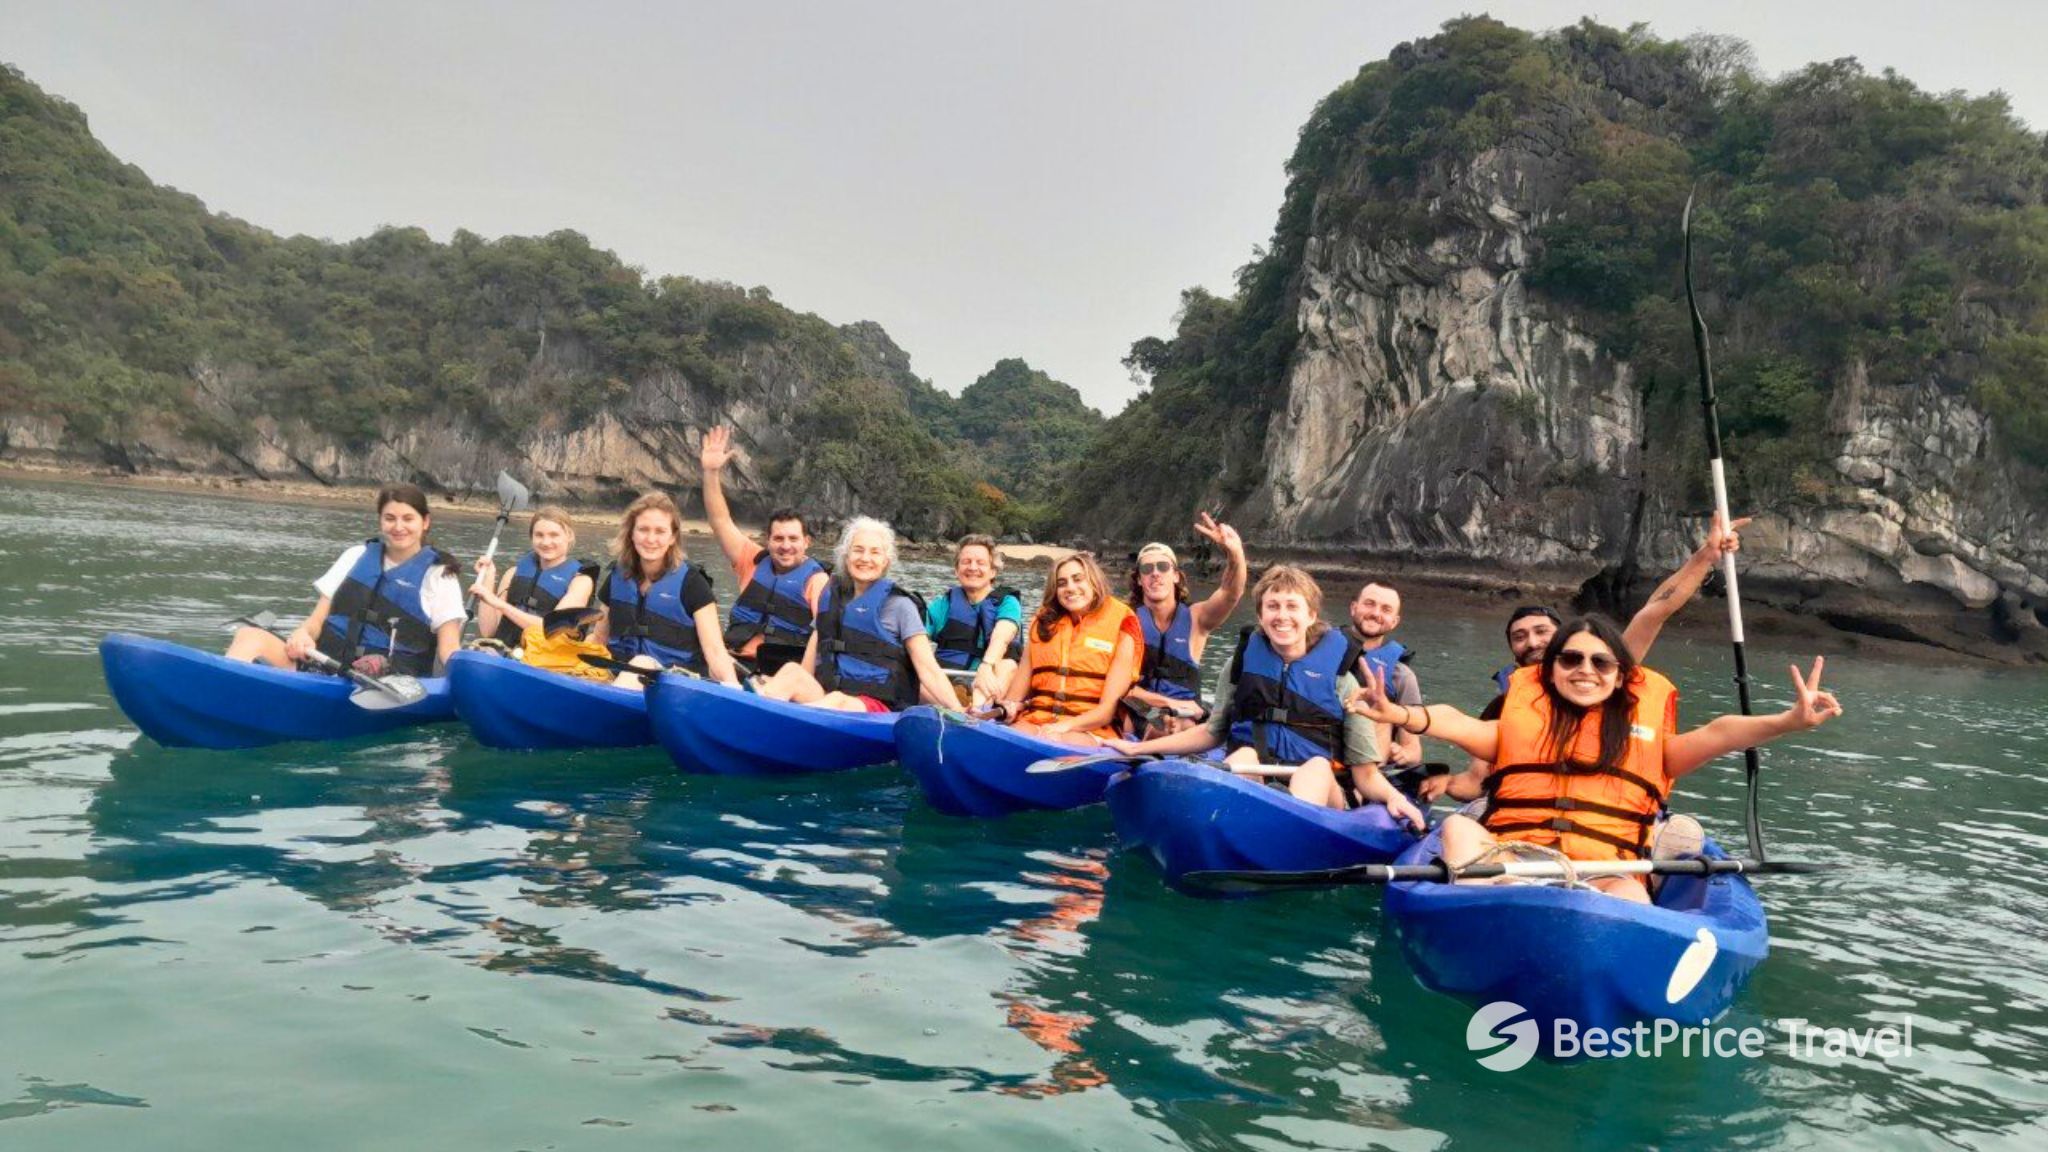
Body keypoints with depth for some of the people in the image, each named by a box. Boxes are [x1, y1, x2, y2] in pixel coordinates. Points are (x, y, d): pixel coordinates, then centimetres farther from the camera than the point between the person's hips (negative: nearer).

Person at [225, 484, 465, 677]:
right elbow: (319, 618, 18)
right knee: (249, 636, -19)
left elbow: (449, 646, -2)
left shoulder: (438, 574, 7)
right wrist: (303, 633, -6)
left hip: (390, 680, -4)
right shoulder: (358, 556, 20)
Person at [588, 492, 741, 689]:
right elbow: (598, 638, 19)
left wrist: (732, 688, -29)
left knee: (642, 664, -36)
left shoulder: (690, 582, -4)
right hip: (621, 676, 5)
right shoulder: (617, 578, 9)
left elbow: (714, 649, -12)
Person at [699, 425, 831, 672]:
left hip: (783, 675, -4)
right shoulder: (754, 561, 15)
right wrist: (711, 472, 0)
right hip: (735, 666, 4)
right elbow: (720, 521, 10)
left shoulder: (816, 579, 2)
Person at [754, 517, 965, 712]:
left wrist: (956, 711, -16)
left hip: (879, 707, -5)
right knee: (792, 671, -24)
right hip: (824, 697, 5)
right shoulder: (831, 597, 18)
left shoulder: (898, 604, 3)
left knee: (838, 701, -37)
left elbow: (928, 669, -4)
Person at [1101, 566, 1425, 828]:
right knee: (1245, 755, -29)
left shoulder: (1339, 677, 1)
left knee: (1318, 767, -31)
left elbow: (1366, 774, 1)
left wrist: (1393, 796, -21)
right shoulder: (1245, 660, 8)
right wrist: (1139, 748, 15)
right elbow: (1212, 732, 20)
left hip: (1318, 796, -1)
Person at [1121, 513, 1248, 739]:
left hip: (1186, 714, 1)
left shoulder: (1195, 618, 4)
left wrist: (1236, 554, -37)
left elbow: (1231, 593, -16)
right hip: (1140, 712, -1)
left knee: (1180, 727, -34)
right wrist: (1170, 703, -13)